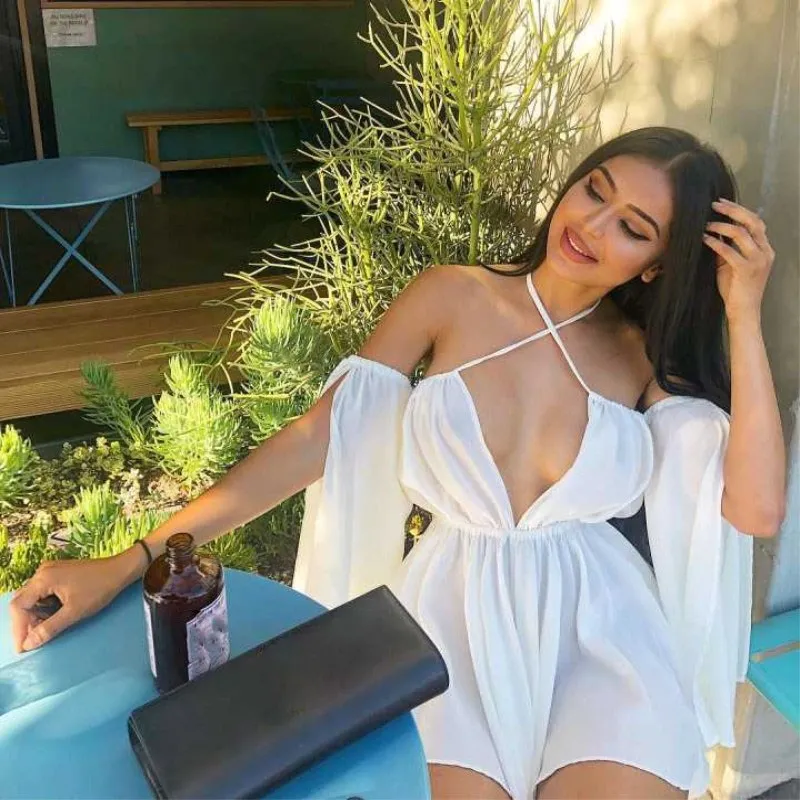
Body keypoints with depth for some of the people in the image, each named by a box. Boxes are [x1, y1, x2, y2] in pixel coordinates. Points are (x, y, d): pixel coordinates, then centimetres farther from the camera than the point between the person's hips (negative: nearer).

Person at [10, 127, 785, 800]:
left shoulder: (645, 357, 4)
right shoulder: (452, 297, -2)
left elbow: (756, 509, -8)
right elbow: (314, 439, -6)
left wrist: (742, 318, -10)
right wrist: (130, 562, -11)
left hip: (597, 619, 1)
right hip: (457, 613, -1)